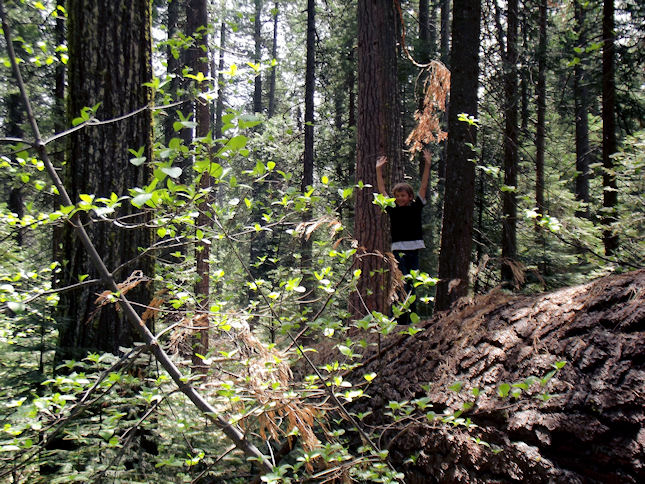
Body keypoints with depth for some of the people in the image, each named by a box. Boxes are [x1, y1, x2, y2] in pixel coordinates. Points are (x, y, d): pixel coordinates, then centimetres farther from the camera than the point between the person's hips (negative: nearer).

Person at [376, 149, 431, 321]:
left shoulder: (416, 207, 7)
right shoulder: (392, 209, 7)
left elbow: (424, 186, 6)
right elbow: (382, 189, 10)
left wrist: (427, 165, 3)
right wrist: (379, 169, 9)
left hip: (414, 250, 1)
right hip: (398, 250, -1)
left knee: (412, 286, 8)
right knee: (403, 285, -9)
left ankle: (412, 321, 16)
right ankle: (401, 322, -8)